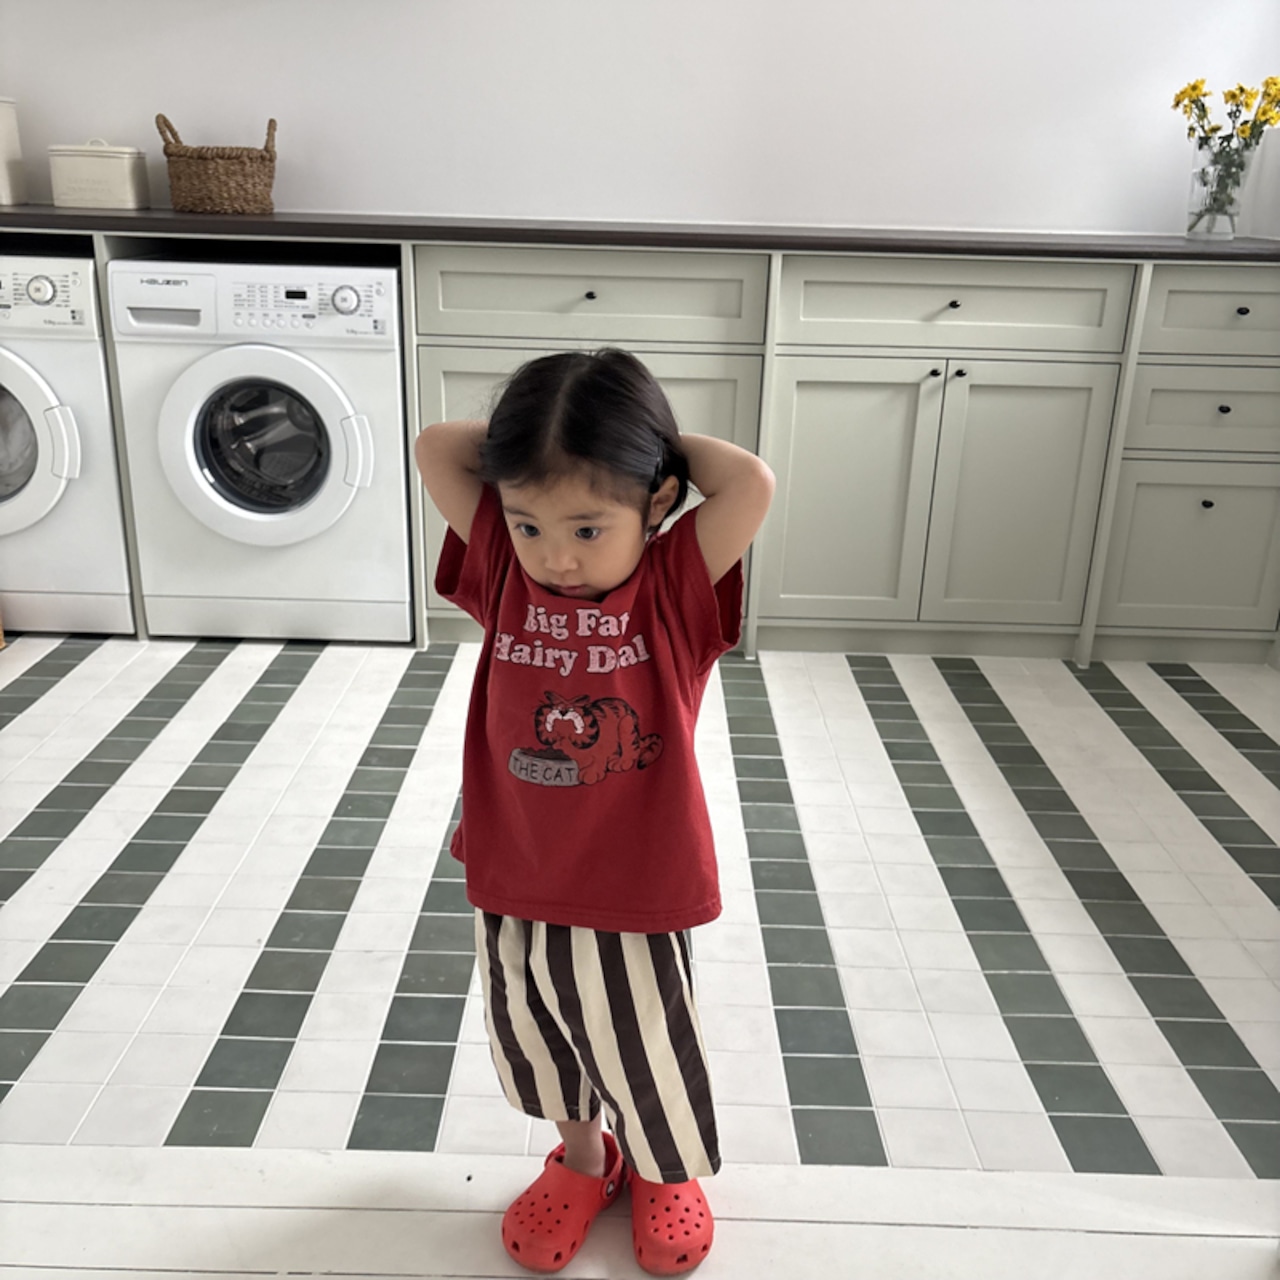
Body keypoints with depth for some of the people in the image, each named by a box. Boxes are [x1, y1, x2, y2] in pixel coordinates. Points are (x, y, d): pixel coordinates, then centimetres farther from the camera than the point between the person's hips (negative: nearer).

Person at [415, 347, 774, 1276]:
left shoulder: (677, 588, -16)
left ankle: (667, 1173, 51)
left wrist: (668, 442, -15)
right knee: (537, 1043, 27)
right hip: (514, 888, 4)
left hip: (635, 896, -3)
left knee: (649, 1057, 20)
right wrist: (524, 440, -9)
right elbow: (434, 449, -8)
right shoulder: (504, 572, -8)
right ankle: (583, 1158, 56)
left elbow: (753, 485, -30)